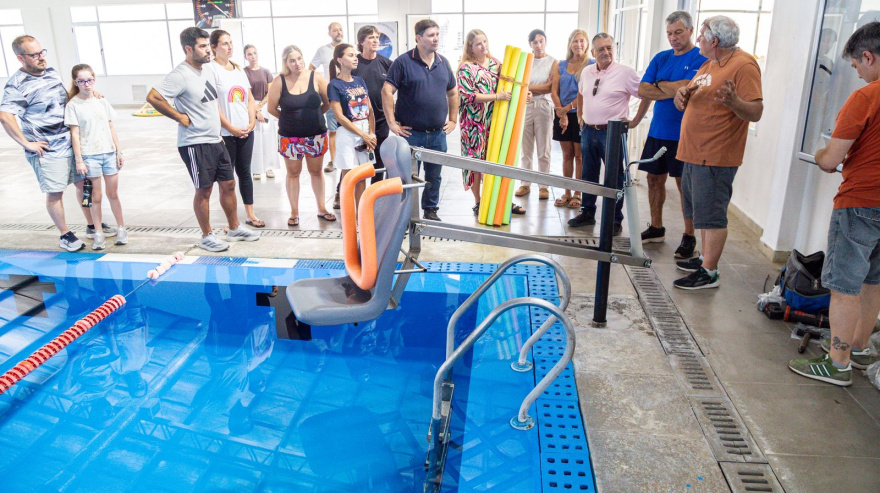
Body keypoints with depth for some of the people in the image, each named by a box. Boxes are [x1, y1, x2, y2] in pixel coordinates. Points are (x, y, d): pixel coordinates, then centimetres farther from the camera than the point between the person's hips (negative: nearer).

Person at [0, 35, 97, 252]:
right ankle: (65, 235, 17)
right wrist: (27, 144, -20)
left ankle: (92, 226, 28)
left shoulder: (52, 73, 9)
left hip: (71, 143, 7)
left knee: (83, 183, 13)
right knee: (54, 193, 3)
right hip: (48, 151, -7)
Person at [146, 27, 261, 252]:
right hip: (195, 143, -8)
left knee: (228, 184, 13)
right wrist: (180, 117, -18)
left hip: (215, 140, 8)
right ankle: (207, 237, 15)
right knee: (204, 190, 1)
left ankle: (235, 229, 27)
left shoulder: (207, 68, 9)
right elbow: (153, 97, -24)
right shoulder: (180, 75, -17)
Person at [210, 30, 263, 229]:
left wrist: (252, 123, 0)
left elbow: (250, 99, 14)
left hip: (246, 131, 6)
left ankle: (250, 214, 18)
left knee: (245, 172, 11)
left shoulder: (238, 69, 13)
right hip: (225, 133, -6)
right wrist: (231, 128, -14)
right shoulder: (211, 69, -7)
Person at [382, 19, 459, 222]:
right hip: (411, 133, -4)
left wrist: (453, 119, 13)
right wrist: (392, 122, -14)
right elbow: (387, 91, -10)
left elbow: (452, 92, 20)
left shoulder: (443, 62, 10)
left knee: (434, 175, 13)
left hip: (438, 133, 5)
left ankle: (431, 210, 28)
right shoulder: (404, 61, -7)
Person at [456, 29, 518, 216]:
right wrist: (496, 96, -21)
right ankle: (478, 204, 13)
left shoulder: (495, 63, 10)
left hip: (495, 121, 5)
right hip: (475, 123, -5)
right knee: (476, 160, 2)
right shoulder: (466, 68, -7)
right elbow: (468, 96, -16)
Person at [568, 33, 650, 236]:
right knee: (588, 175, 14)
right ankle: (587, 213, 28)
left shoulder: (625, 72, -9)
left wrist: (634, 121, -7)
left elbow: (646, 95, -6)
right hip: (588, 131, 6)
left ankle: (616, 221, 9)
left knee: (615, 177, 1)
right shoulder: (587, 72, 9)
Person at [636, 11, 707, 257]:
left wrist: (659, 84, -4)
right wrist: (674, 90, -10)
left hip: (683, 134, -6)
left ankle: (689, 237, 12)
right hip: (657, 132, 6)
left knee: (685, 186, 1)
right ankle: (656, 228, 26)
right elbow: (642, 90, 0)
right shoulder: (661, 58, 10)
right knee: (654, 179, 11)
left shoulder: (701, 58, -7)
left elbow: (684, 88, -20)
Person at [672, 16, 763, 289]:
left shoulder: (744, 65, -12)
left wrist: (733, 101, -38)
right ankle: (705, 258, 30)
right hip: (694, 153, 9)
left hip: (715, 157, -9)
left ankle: (709, 272, 1)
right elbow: (687, 101, 20)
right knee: (701, 211, 17)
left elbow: (756, 112, -19)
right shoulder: (708, 64, 16)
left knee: (712, 215, -5)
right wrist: (681, 95, -3)